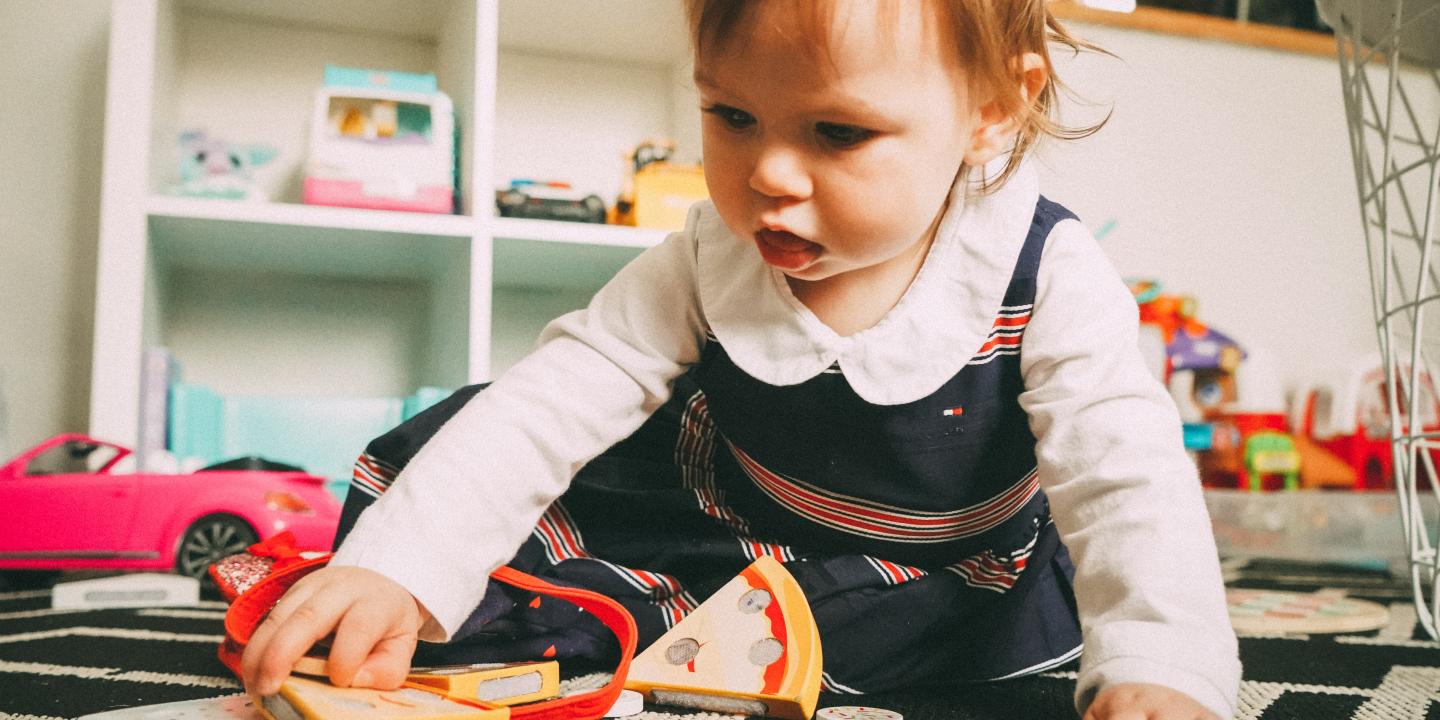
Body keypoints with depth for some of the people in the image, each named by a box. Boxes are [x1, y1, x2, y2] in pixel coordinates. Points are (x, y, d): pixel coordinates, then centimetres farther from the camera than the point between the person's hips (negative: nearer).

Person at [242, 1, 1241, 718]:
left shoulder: (1048, 280, -27)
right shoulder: (710, 260, -20)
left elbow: (1127, 484, -32)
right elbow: (553, 400, -23)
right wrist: (394, 570, -35)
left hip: (937, 583, 1)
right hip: (718, 516, 1)